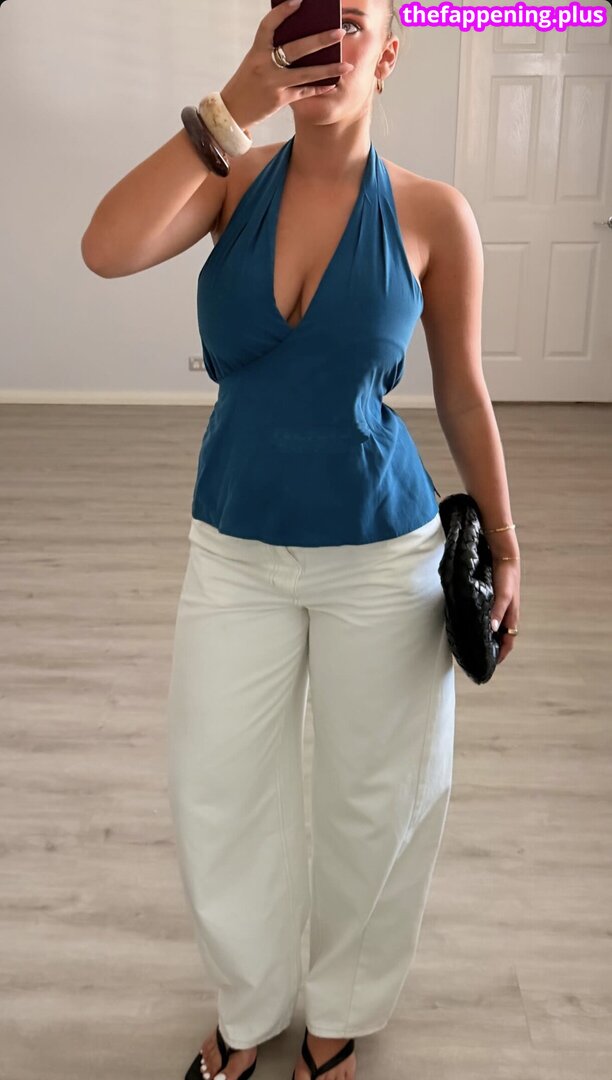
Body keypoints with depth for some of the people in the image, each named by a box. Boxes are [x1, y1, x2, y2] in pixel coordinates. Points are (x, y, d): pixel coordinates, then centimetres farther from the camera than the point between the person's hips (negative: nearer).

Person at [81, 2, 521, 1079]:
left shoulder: (433, 213, -7)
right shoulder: (236, 182, -3)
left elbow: (462, 394, 1)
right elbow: (107, 251, -22)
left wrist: (503, 546, 5)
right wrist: (234, 103, -24)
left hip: (381, 556, -1)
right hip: (234, 550, 2)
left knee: (375, 801, 14)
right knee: (216, 796, 14)